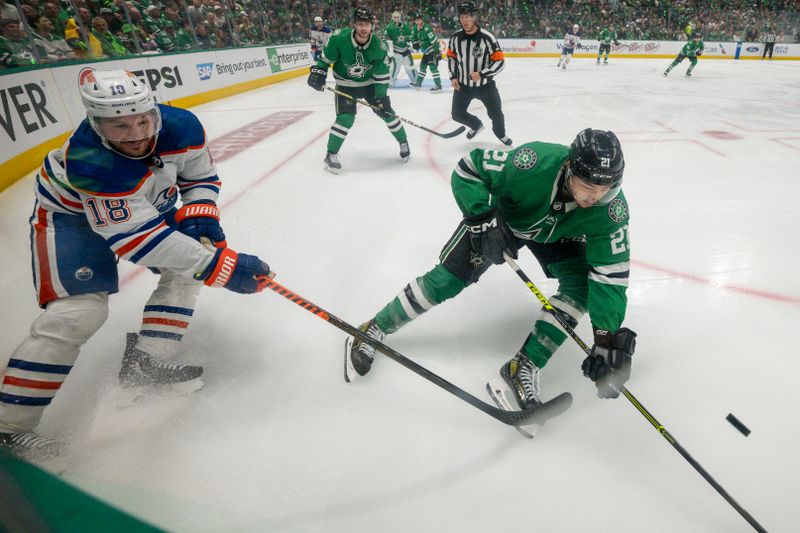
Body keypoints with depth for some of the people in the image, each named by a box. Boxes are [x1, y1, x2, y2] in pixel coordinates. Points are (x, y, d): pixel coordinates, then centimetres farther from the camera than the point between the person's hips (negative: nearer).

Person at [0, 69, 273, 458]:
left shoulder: (181, 127, -24)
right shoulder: (90, 163, -39)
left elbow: (201, 176, -4)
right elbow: (137, 239, -40)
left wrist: (198, 216, -24)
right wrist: (221, 267, -43)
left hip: (144, 202, 7)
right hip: (70, 213, -6)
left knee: (186, 268, -2)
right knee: (80, 312, -19)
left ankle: (144, 363, 4)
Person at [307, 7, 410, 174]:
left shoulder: (378, 46, -19)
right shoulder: (339, 38, -25)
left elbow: (382, 74, -13)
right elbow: (326, 56, -7)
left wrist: (381, 97, -19)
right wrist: (318, 72, -16)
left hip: (370, 83, 2)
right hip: (345, 84, -2)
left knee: (386, 111, 0)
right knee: (345, 118, -17)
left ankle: (403, 143, 22)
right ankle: (331, 155, -3)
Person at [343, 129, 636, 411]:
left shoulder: (611, 208, -30)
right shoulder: (534, 163, -39)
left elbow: (611, 272, -28)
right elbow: (467, 168, -28)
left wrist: (608, 337, -36)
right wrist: (483, 218, -38)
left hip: (556, 234, 3)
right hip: (503, 218, -3)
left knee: (581, 285, -21)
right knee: (446, 279, -9)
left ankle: (524, 368, -13)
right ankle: (374, 330, 9)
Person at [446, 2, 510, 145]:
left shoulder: (487, 38, -20)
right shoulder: (455, 37, -7)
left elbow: (500, 61, -18)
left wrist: (482, 74, -28)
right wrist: (453, 76, 2)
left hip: (485, 84, -3)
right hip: (463, 84, 3)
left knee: (496, 114, 4)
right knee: (457, 114, 5)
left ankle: (500, 134, 38)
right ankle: (476, 125, 37)